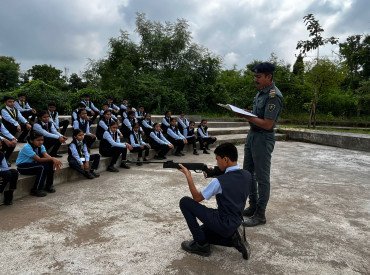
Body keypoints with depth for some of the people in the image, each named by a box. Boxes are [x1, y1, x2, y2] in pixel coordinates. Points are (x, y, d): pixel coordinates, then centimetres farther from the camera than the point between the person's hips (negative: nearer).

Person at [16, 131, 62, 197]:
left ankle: (48, 185, 2)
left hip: (32, 164, 7)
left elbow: (46, 156, -21)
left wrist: (54, 160, -41)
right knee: (42, 168, -29)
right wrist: (52, 158, -40)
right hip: (22, 166, -7)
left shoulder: (41, 146, -4)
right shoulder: (27, 147, -25)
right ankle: (36, 190, -15)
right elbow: (39, 159, -33)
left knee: (50, 164, -14)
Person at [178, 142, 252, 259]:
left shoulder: (219, 181, -24)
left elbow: (197, 197, -11)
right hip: (236, 223, 8)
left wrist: (188, 175, -5)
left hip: (222, 224, -8)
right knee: (203, 232, 31)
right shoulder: (247, 175, -4)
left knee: (185, 202, -3)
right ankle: (233, 237, 9)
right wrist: (214, 175, 3)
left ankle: (201, 245, 3)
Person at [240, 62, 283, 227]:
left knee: (262, 177, 1)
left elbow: (267, 124, -21)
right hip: (252, 134, 10)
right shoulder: (261, 92, 11)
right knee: (247, 172, 16)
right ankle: (253, 206, 31)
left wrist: (247, 117, -18)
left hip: (263, 138, -10)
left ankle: (260, 215, 14)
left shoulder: (274, 96, -17)